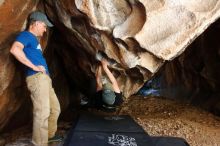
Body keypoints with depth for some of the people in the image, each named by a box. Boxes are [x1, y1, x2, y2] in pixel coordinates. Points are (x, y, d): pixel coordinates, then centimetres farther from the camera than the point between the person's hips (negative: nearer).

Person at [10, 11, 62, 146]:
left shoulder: (33, 39, 25)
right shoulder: (25, 35, -5)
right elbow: (15, 49, -25)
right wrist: (34, 66, -20)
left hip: (44, 78, 10)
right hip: (37, 78, -10)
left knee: (55, 108, 18)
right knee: (42, 113, -11)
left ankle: (50, 135, 35)